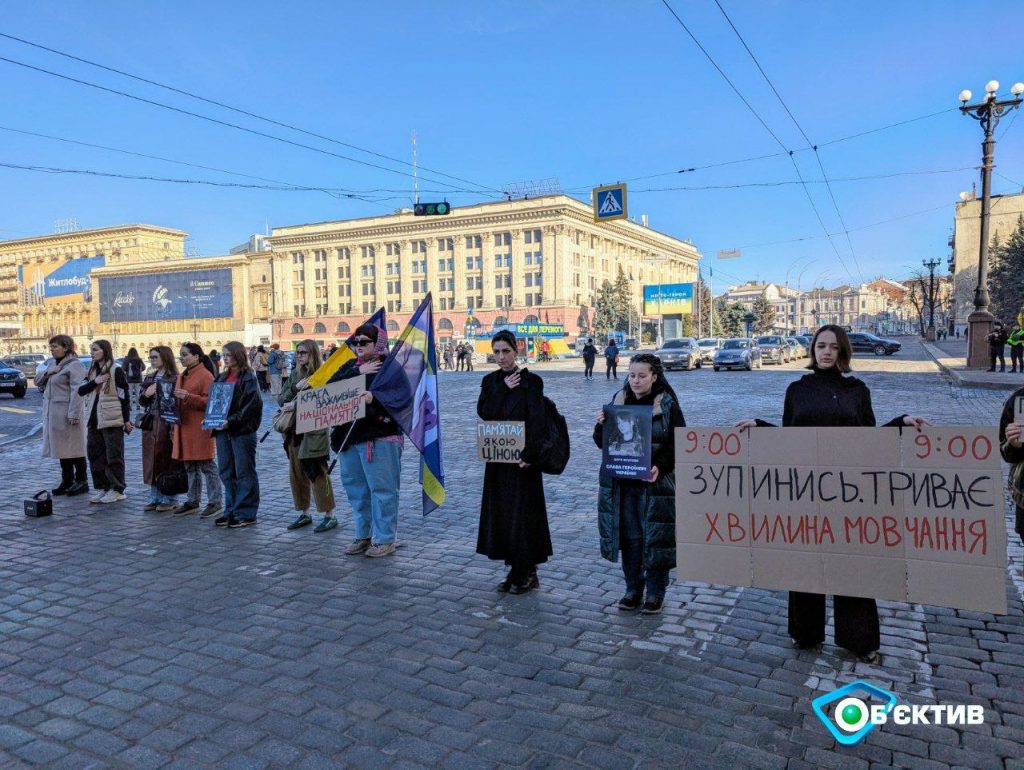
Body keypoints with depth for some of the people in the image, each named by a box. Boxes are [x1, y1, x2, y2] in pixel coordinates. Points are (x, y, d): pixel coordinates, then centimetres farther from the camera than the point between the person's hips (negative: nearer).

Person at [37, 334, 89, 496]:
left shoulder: (74, 365, -11)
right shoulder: (51, 363, 16)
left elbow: (77, 391, -17)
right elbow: (38, 383, 16)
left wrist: (74, 414, -23)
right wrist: (47, 373, -5)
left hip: (67, 412, -8)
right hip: (51, 413, 8)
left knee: (73, 447, -2)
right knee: (61, 447, 12)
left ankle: (81, 481, 5)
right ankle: (67, 481, 20)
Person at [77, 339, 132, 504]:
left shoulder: (116, 371, -7)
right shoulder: (92, 371, 14)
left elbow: (124, 396, -7)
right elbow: (81, 390, 6)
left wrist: (127, 420, -9)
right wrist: (94, 382, -13)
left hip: (112, 420, -7)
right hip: (94, 420, 7)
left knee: (114, 456, -2)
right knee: (95, 454, 10)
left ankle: (117, 490, 6)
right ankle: (101, 488, 20)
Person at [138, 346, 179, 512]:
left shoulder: (173, 378, -7)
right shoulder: (149, 378, 14)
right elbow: (142, 402, 18)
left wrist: (173, 428, -18)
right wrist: (145, 394, -6)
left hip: (165, 424, -7)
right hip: (150, 424, 7)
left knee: (166, 460, -2)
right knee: (151, 461, 9)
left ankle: (169, 499, 7)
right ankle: (155, 497, 18)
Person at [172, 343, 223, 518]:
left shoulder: (205, 375, -10)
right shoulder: (182, 376, 16)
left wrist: (188, 396, -25)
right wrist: (174, 426, 20)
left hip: (200, 428, -8)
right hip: (184, 427, 8)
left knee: (206, 465, -3)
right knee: (190, 466, 14)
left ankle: (215, 502, 4)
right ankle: (192, 501, 23)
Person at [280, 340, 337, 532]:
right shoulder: (294, 375, 11)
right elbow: (280, 400, 7)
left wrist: (297, 404, -16)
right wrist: (295, 388, -9)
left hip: (314, 432, -7)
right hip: (294, 431, 7)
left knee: (318, 474, -2)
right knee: (296, 474, 12)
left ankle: (329, 515, 8)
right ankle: (304, 513, 25)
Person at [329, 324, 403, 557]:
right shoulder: (350, 366, 16)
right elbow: (331, 385, 1)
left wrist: (374, 399, -33)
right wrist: (358, 372, -10)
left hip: (380, 437, -7)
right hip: (348, 436, 7)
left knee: (382, 488, -2)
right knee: (356, 488, 14)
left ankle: (385, 539, 9)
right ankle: (363, 535, 27)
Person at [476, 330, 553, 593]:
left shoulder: (531, 381, -8)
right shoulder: (490, 381, 8)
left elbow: (537, 421, -15)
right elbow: (483, 412, -7)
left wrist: (529, 454, -22)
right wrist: (503, 389, -13)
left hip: (521, 457, -5)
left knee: (524, 512, 0)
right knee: (501, 513, 9)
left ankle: (528, 573, 13)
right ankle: (514, 569, 22)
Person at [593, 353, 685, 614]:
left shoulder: (667, 406, -7)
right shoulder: (617, 401, 4)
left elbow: (679, 445, -7)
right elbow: (602, 443, 8)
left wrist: (660, 467, -22)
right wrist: (601, 425, -12)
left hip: (655, 483, -3)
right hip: (622, 483, 3)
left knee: (655, 537, 5)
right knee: (629, 536, 12)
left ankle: (655, 592, 22)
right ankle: (633, 588, 27)